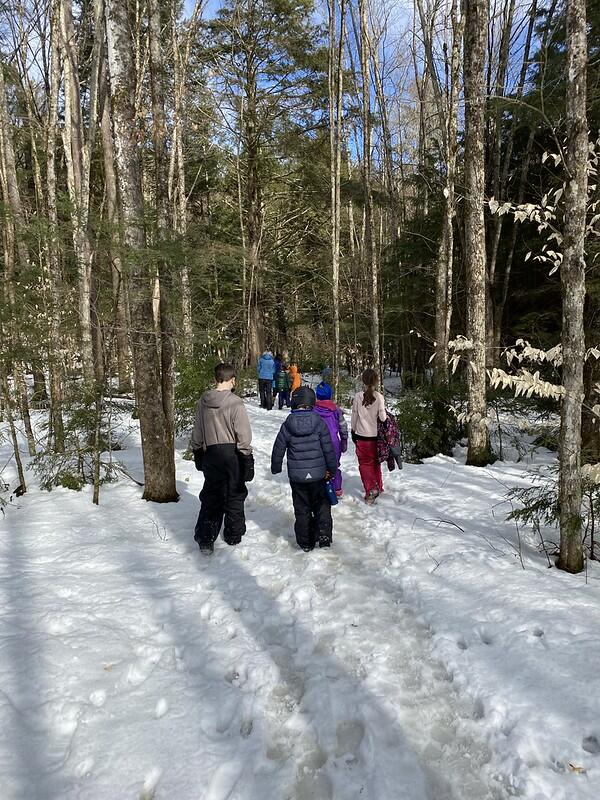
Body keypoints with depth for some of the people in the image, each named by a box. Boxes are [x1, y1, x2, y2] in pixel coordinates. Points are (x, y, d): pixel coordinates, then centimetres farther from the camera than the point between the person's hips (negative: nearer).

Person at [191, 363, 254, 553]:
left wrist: (198, 454, 21)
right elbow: (243, 436, -14)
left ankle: (205, 538, 7)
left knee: (211, 496, 12)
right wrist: (248, 460, -6)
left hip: (210, 454, 3)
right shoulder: (235, 403, -16)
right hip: (232, 455, -3)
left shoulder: (203, 402, 0)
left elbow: (197, 434, 9)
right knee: (235, 496, 14)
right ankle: (234, 535, 25)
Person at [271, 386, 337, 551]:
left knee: (302, 509, 13)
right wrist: (332, 469, 7)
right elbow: (328, 449, -6)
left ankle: (305, 542, 19)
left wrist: (275, 468, 17)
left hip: (296, 476, 1)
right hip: (318, 474, 0)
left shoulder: (287, 426, -8)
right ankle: (324, 535, 3)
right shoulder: (319, 423, -10)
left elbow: (278, 449, 0)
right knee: (322, 505, 16)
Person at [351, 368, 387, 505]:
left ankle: (370, 489, -4)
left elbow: (354, 415, 0)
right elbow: (382, 417, -13)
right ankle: (378, 487, 32)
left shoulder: (358, 396, -9)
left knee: (364, 463, 8)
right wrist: (386, 416, 10)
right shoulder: (379, 397, -11)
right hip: (375, 435, 1)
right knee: (375, 462, 19)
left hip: (361, 435, -1)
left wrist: (353, 431, 12)